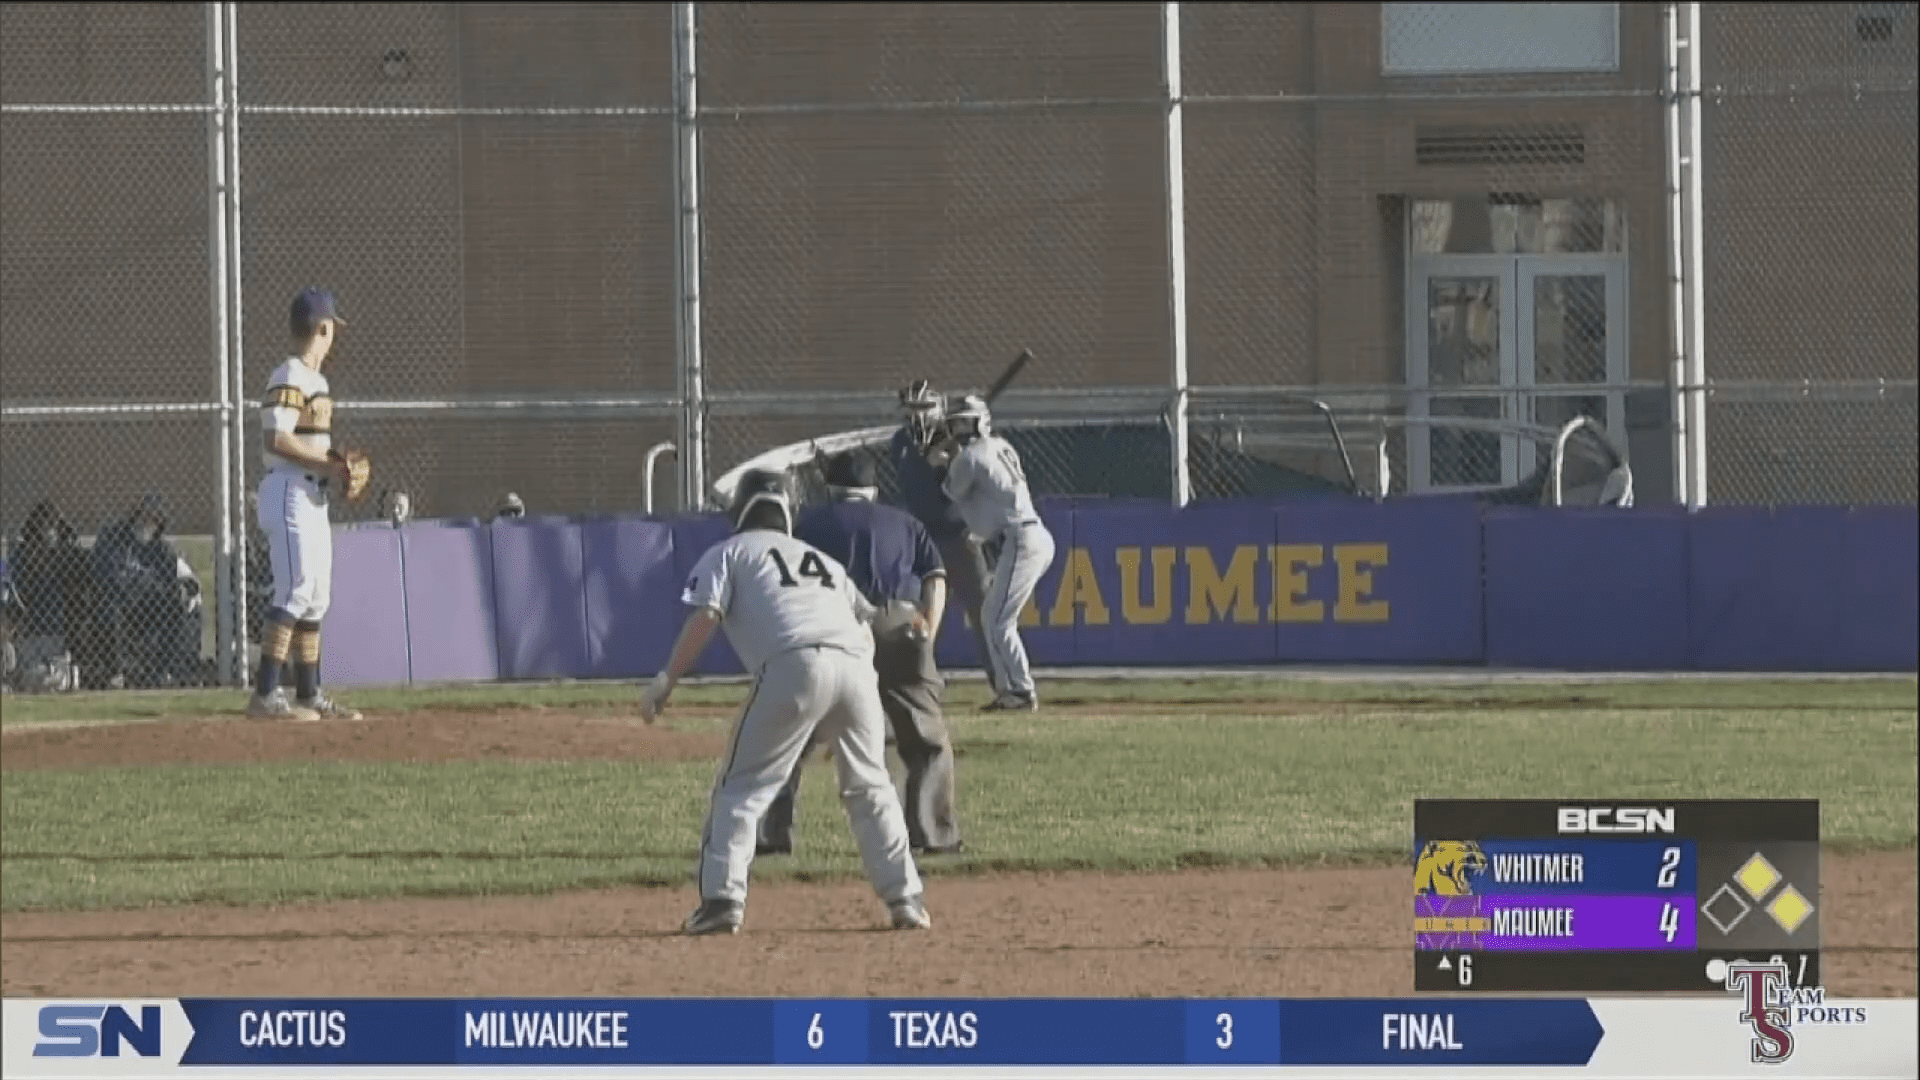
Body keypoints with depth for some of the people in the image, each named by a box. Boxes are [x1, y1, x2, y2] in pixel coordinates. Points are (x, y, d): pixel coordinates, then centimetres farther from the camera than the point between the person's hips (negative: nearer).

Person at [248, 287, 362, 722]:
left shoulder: (315, 380, 17)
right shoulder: (289, 379, -14)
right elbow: (275, 439, -23)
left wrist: (335, 466, 7)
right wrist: (328, 465, -20)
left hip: (314, 496, 11)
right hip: (289, 494, -10)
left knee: (316, 599, 13)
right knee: (295, 592, -16)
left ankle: (310, 696, 18)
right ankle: (265, 695, -19)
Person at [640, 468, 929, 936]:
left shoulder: (728, 553, 21)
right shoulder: (823, 560, 35)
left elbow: (704, 617, 5)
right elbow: (866, 622, 26)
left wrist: (666, 682, 5)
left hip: (795, 665, -4)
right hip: (856, 665, 4)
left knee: (741, 787, 3)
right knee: (869, 787, 20)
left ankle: (722, 899, -8)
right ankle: (904, 899, 14)